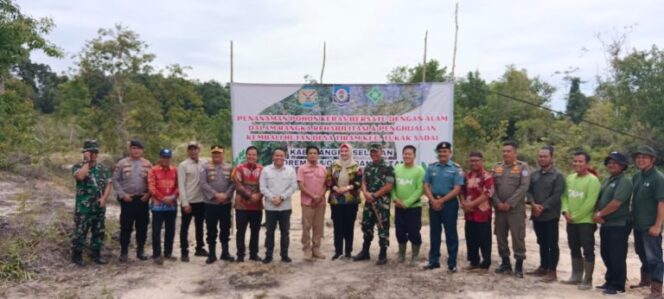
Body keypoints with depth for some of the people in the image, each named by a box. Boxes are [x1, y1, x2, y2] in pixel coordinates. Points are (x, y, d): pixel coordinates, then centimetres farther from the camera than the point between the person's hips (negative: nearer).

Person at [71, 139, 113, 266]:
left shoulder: (103, 168, 9)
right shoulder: (78, 166, -4)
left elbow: (108, 184, 6)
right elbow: (80, 176, -27)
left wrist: (104, 198, -9)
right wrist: (87, 161, -18)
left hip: (99, 206, 5)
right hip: (83, 206, -4)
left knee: (99, 231, 11)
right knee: (80, 231, 0)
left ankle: (96, 254, 22)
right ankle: (77, 255, 13)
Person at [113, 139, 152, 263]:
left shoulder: (147, 164, 6)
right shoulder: (122, 163, 1)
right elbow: (115, 180, 0)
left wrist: (148, 194, -4)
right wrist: (122, 194, -8)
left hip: (142, 199, 2)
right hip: (127, 200, -2)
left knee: (142, 226, 7)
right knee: (126, 227, 1)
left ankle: (140, 250, 18)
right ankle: (124, 252, 10)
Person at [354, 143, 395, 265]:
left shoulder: (388, 168, -8)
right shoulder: (367, 168, 13)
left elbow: (388, 186, -13)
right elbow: (363, 182, 11)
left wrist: (374, 195, -13)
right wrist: (366, 193, -10)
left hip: (382, 203, -6)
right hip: (369, 202, 7)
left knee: (383, 229, -2)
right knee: (366, 227, 13)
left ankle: (383, 255, 6)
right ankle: (365, 252, 25)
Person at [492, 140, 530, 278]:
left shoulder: (522, 167, -1)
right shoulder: (496, 168, 12)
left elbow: (524, 187, -11)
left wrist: (510, 203, -16)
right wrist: (498, 203, -8)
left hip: (516, 209, -5)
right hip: (499, 209, 5)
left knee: (518, 237, -3)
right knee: (500, 236, 9)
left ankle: (519, 266, 6)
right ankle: (505, 263, 21)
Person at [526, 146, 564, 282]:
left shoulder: (558, 176, -5)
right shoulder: (534, 174, 14)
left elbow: (556, 196, -13)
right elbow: (529, 191, 8)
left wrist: (543, 207, -16)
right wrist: (533, 204, -10)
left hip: (550, 215, -6)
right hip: (536, 215, 6)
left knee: (552, 244, -1)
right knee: (542, 243, 15)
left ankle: (552, 271, 3)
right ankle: (543, 267, 25)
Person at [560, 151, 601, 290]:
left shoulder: (592, 180, -13)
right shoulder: (570, 178, 10)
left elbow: (590, 203, -18)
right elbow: (564, 195, 11)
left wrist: (575, 216, -15)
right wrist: (565, 210, -7)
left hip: (586, 221, -7)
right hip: (571, 221, 7)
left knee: (588, 251, -1)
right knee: (574, 249, 15)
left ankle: (587, 280, 7)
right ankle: (576, 276, 27)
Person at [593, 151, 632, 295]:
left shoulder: (624, 182, -14)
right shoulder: (607, 181, 15)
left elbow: (616, 203, -22)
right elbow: (599, 199, 15)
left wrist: (600, 214, -10)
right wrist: (597, 213, -4)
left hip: (619, 225, -9)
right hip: (605, 224, 9)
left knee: (617, 256, -2)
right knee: (606, 254, 15)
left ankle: (618, 285, 8)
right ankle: (610, 281, 28)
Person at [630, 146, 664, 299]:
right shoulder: (636, 176, 9)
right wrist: (632, 218, 14)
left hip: (650, 226, -8)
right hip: (637, 224, 8)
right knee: (642, 254, 21)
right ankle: (645, 279, 38)